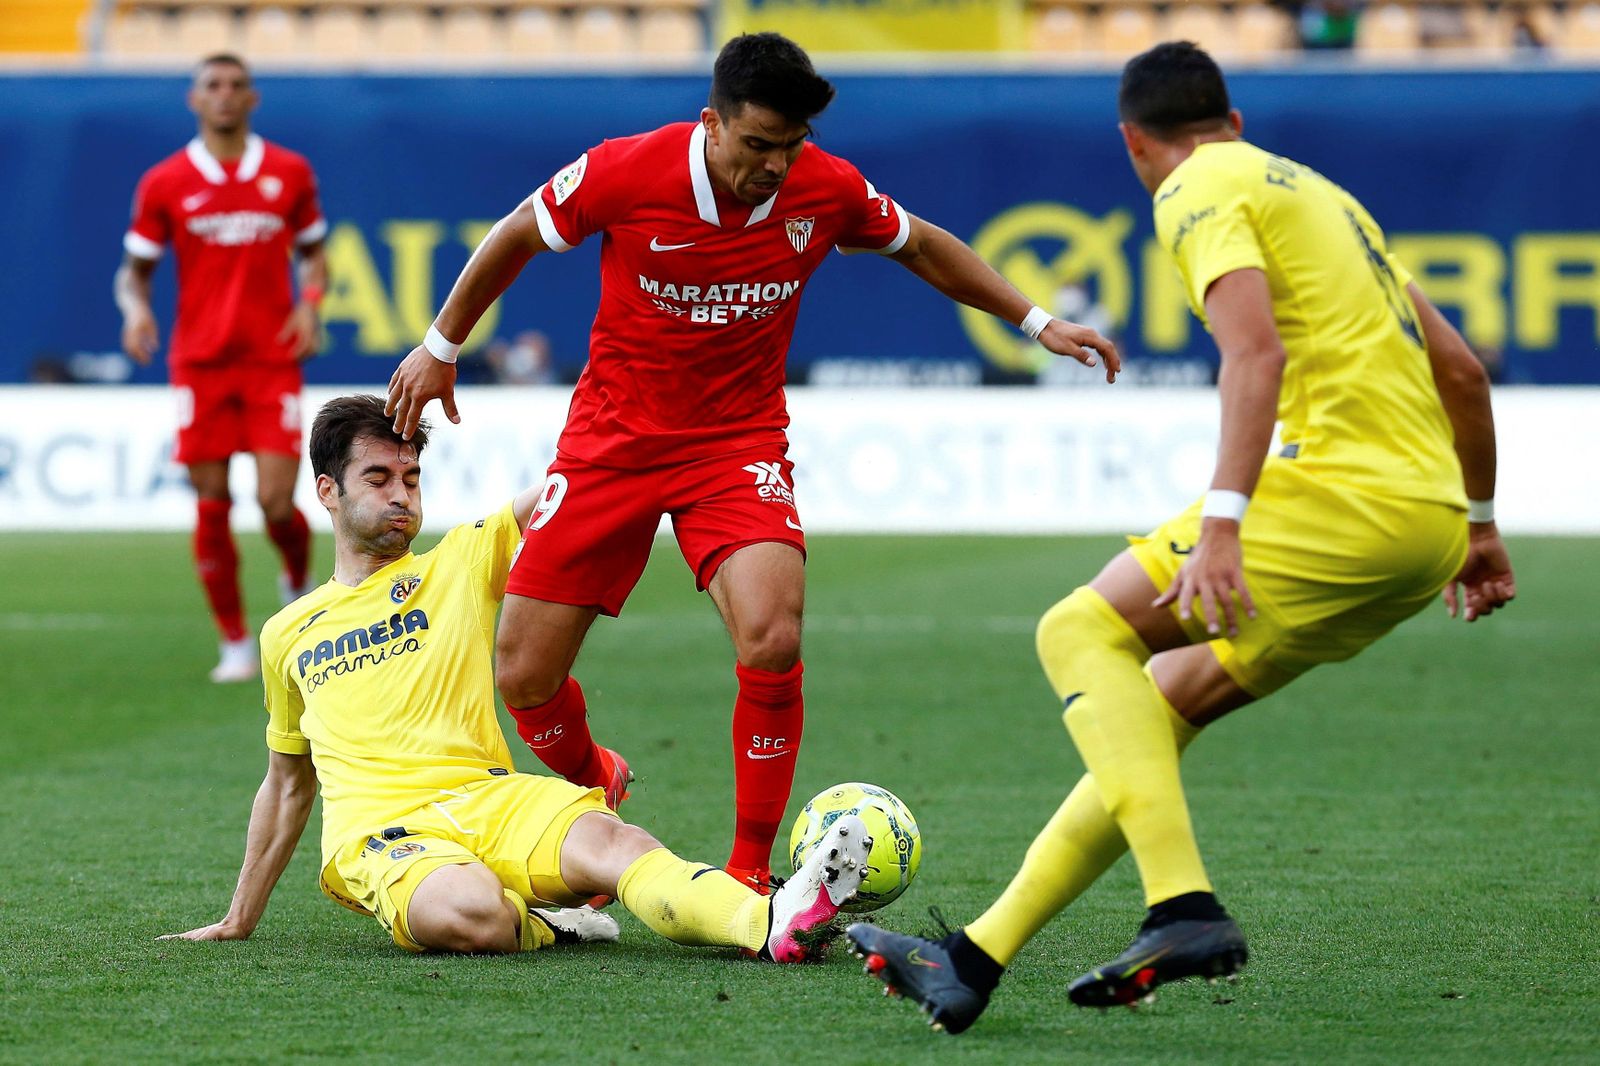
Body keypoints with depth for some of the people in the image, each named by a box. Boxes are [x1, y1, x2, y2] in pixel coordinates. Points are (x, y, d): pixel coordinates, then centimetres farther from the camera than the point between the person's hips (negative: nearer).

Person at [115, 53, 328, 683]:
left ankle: (298, 583, 24)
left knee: (276, 501, -10)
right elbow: (135, 269, 9)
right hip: (199, 364, 0)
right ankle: (235, 644, 11)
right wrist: (136, 309, -12)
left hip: (273, 359, 0)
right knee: (211, 506, -1)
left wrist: (310, 303, -3)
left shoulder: (290, 174, 5)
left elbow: (313, 251, 16)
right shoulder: (164, 183, 2)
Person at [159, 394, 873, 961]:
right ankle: (541, 924, -6)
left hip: (489, 798, 1)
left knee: (607, 839, -33)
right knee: (471, 914, -38)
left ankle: (770, 922, -56)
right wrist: (240, 919, 36)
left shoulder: (461, 561, 18)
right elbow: (287, 784, 32)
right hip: (380, 834, -1)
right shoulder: (288, 635, 22)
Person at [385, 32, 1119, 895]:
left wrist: (1035, 322, 9)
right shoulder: (627, 173, -18)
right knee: (523, 677, -2)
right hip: (611, 436, 0)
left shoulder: (827, 190, -12)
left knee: (772, 641, -26)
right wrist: (441, 347, 9)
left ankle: (750, 874, -9)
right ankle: (593, 785, 34)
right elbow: (516, 238, 0)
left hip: (739, 443, 0)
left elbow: (920, 246, 10)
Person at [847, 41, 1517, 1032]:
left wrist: (1222, 523, -24)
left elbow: (1258, 350, -17)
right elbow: (1460, 369, 28)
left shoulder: (1202, 190, 0)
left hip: (1346, 491, -9)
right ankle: (978, 956, 10)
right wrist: (1480, 523, 37)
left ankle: (1186, 907, -22)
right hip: (1429, 524, 9)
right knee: (1165, 698, 12)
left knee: (1084, 631, -6)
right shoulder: (1321, 193, 27)